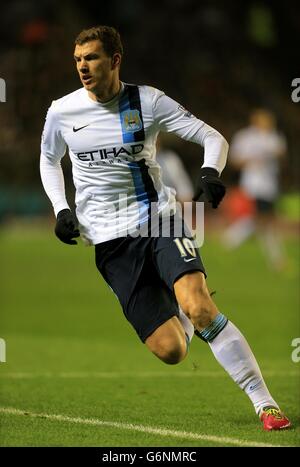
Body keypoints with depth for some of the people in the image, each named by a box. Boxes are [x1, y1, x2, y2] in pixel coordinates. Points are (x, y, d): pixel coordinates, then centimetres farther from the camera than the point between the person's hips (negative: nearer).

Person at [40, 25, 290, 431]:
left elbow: (213, 138, 0)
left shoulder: (148, 101, -4)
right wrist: (61, 208, 7)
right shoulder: (62, 112, 2)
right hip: (110, 241, 1)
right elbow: (49, 160, 22)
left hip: (160, 221, -1)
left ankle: (264, 402, -21)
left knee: (199, 307, -29)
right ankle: (181, 320, 29)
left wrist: (211, 173, -21)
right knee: (170, 351, -11)